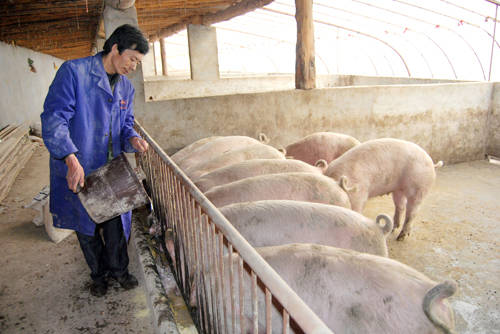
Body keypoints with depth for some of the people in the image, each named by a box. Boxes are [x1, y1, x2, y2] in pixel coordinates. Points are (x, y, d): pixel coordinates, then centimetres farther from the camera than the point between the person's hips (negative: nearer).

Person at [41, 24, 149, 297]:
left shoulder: (126, 87, 8)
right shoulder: (74, 72, -13)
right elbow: (54, 118, -19)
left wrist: (132, 138, -9)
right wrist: (71, 159, -30)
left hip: (112, 171, 5)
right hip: (77, 171, -4)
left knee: (116, 222, 10)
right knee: (86, 226, 13)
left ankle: (118, 269, 34)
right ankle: (98, 275, 34)